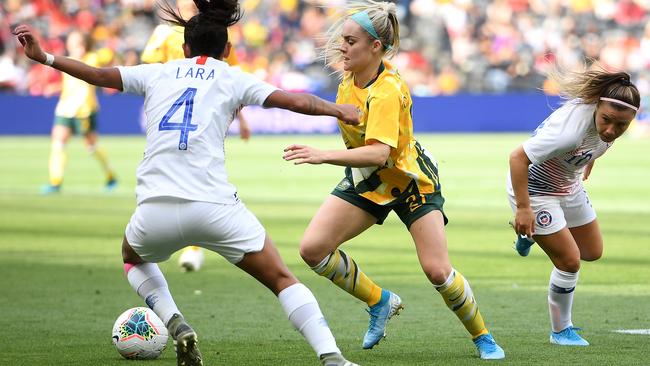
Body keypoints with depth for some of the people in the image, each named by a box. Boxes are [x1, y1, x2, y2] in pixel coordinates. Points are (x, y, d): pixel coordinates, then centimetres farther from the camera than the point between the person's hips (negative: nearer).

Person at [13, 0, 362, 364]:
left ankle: (176, 325, 11)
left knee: (134, 259, 35)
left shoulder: (159, 73, 18)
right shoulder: (234, 79, 12)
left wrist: (44, 57, 30)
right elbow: (295, 101, 2)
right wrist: (338, 110, 14)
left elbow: (99, 75, 21)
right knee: (282, 279, 9)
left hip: (155, 209, 2)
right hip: (214, 205, -2)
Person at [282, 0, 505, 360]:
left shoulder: (387, 92, -32)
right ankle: (380, 302, 10)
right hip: (366, 180, 7)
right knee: (313, 248, -10)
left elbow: (379, 153, -45)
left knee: (437, 270, -14)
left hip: (409, 178, -7)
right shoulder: (351, 74, -10)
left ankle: (483, 338, 11)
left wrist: (324, 156, -55)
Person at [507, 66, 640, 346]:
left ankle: (531, 233, 40)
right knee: (569, 261, -8)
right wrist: (523, 208, -34)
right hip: (534, 188, -8)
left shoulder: (613, 116, -18)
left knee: (592, 252, 18)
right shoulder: (571, 130, -42)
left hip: (569, 187, 8)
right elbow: (518, 157, -37)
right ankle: (561, 331, 12)